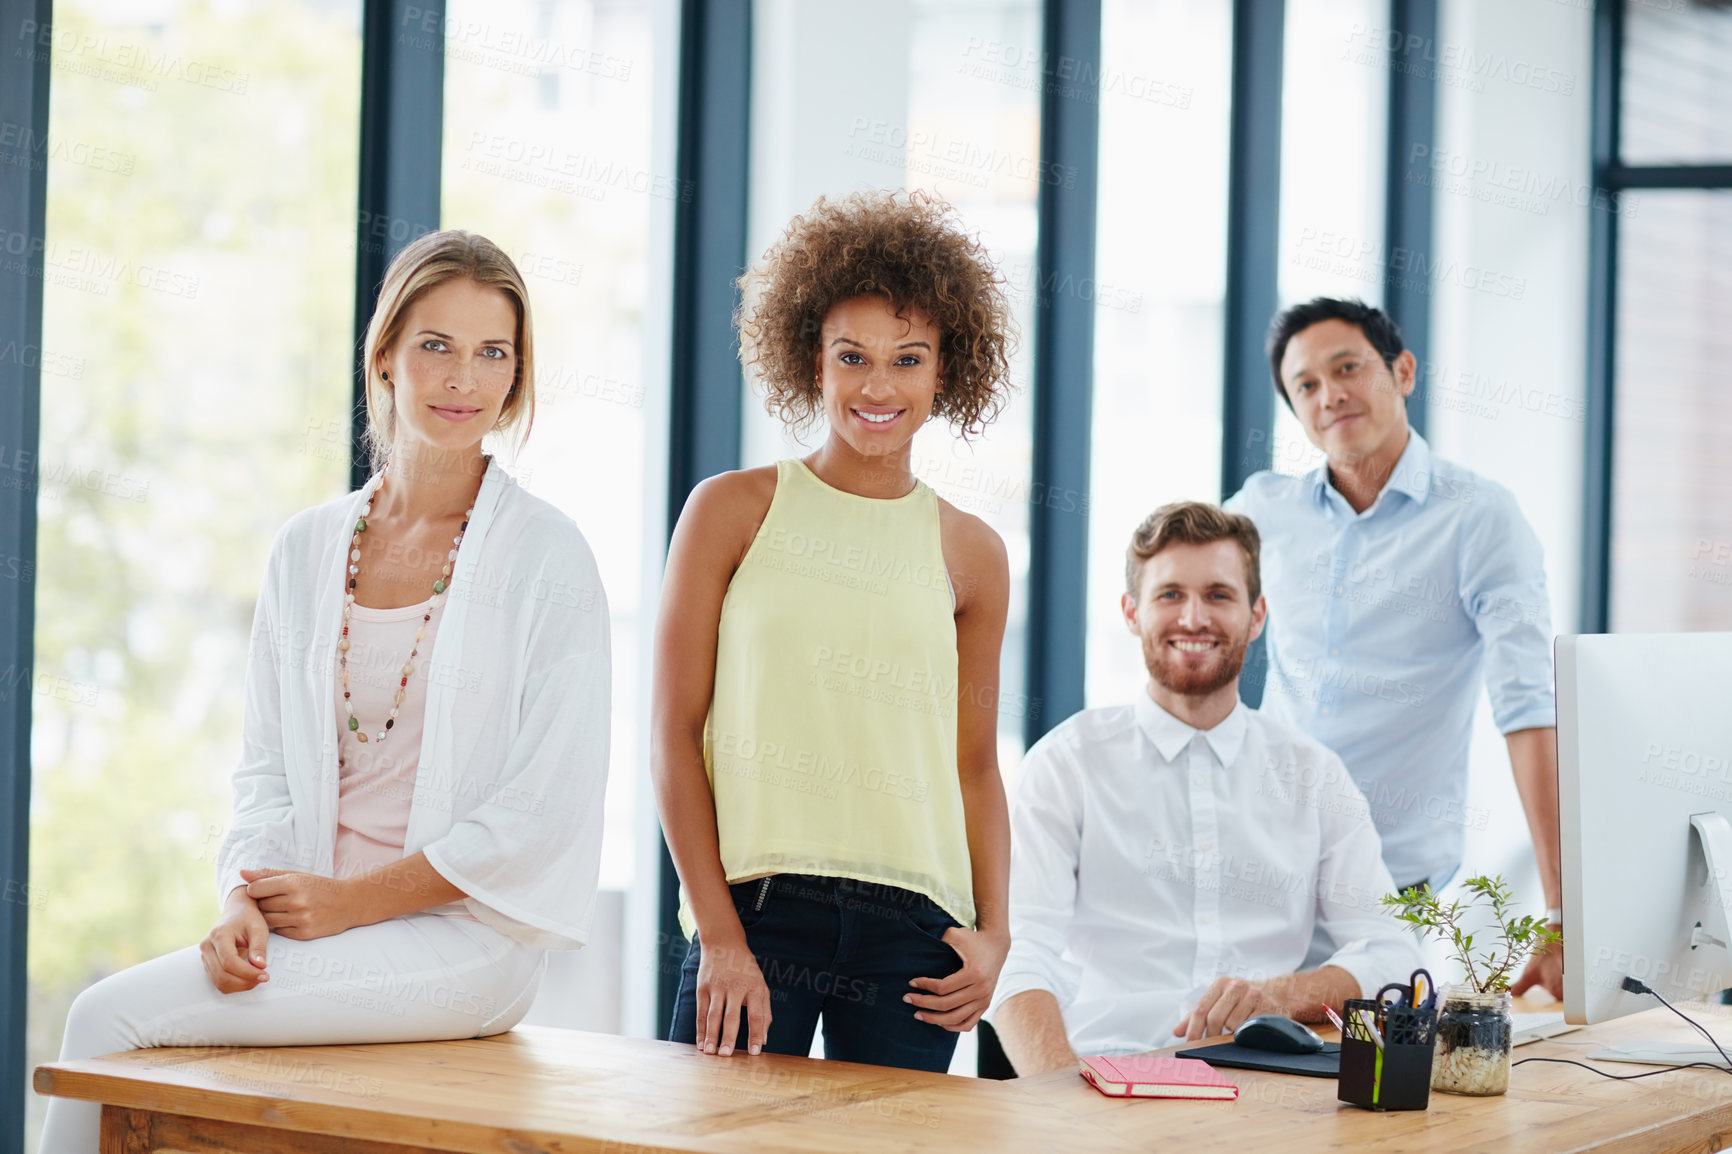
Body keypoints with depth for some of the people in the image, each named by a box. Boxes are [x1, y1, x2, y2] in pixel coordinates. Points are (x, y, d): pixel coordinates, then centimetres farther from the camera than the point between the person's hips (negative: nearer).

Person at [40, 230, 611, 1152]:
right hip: (315, 925, 4)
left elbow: (547, 809, -8)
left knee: (113, 1018, -22)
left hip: (463, 935, -4)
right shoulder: (305, 548, 13)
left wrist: (355, 901, -11)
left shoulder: (546, 557, -3)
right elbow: (267, 768, 12)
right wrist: (246, 900, -8)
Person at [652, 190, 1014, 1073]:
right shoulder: (732, 512, 4)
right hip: (755, 903, -2)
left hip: (915, 930, 2)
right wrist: (718, 932, -7)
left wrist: (993, 932, 1)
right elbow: (675, 732, 1)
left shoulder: (970, 554, 11)